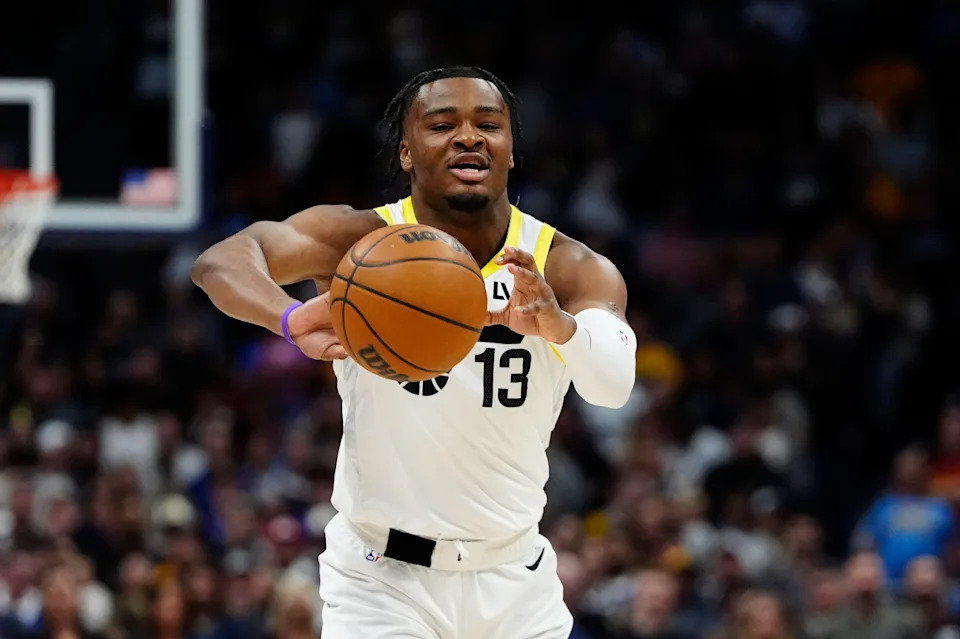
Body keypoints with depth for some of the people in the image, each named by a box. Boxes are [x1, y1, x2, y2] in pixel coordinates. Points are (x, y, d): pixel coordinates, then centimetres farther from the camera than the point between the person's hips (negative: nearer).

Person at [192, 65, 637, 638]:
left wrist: (558, 326, -52)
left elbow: (614, 385, -29)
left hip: (516, 585, 2)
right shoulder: (362, 242, -12)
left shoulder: (566, 268, -9)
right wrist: (292, 320, -54)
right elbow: (220, 262, -31)